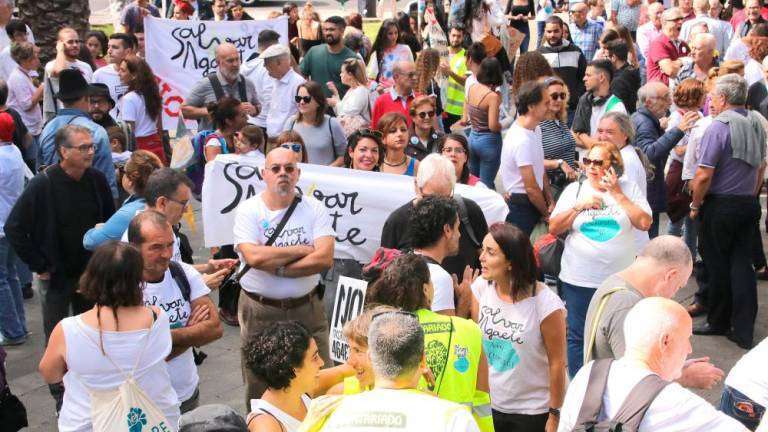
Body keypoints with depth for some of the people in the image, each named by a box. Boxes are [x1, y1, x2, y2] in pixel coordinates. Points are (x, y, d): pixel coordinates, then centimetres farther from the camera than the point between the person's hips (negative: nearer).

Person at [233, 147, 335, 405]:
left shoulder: (314, 209, 0)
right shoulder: (248, 210, -4)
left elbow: (324, 259, -13)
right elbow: (254, 257, -20)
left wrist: (276, 267, -15)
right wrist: (303, 250, -11)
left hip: (307, 308, 1)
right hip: (260, 311, -1)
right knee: (260, 386, 10)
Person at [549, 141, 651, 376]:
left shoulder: (628, 189, 2)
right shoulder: (574, 189, 4)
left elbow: (644, 223, -10)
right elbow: (553, 228, 1)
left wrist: (617, 194, -11)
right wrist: (579, 206, -11)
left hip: (620, 279, 0)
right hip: (579, 279, 0)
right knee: (578, 336, 9)